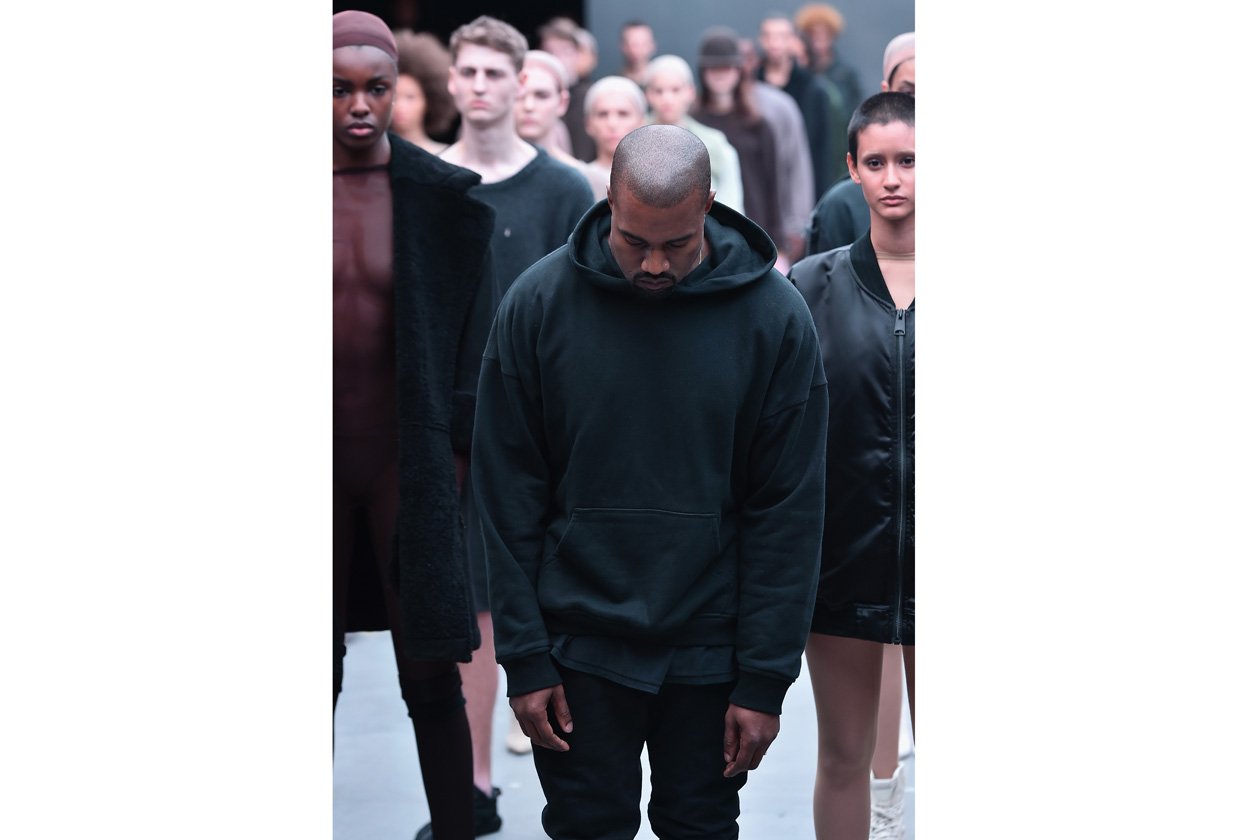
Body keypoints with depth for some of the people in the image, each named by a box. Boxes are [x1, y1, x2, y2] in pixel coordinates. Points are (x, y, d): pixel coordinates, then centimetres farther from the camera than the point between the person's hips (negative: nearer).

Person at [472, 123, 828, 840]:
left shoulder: (775, 316, -10)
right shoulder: (539, 302, -9)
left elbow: (790, 511, -7)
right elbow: (509, 496, -4)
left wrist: (766, 680, -9)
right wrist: (524, 658, -6)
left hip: (709, 647, 0)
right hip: (580, 645, 0)